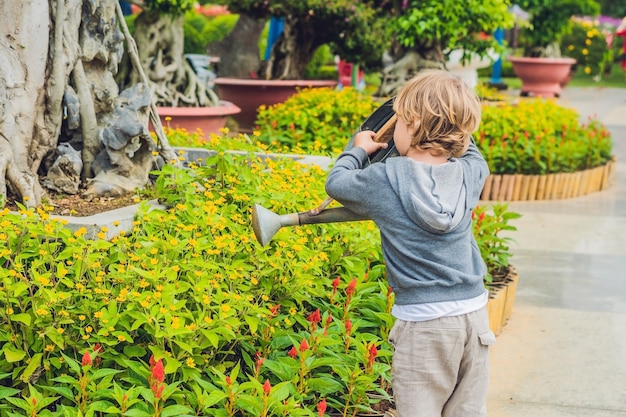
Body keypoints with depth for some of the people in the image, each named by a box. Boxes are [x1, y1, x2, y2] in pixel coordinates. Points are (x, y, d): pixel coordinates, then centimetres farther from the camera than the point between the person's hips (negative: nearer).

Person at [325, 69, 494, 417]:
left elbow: (336, 183, 5)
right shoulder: (469, 172, 0)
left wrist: (359, 149, 20)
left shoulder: (387, 177, -11)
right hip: (474, 310, 5)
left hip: (422, 319, -5)